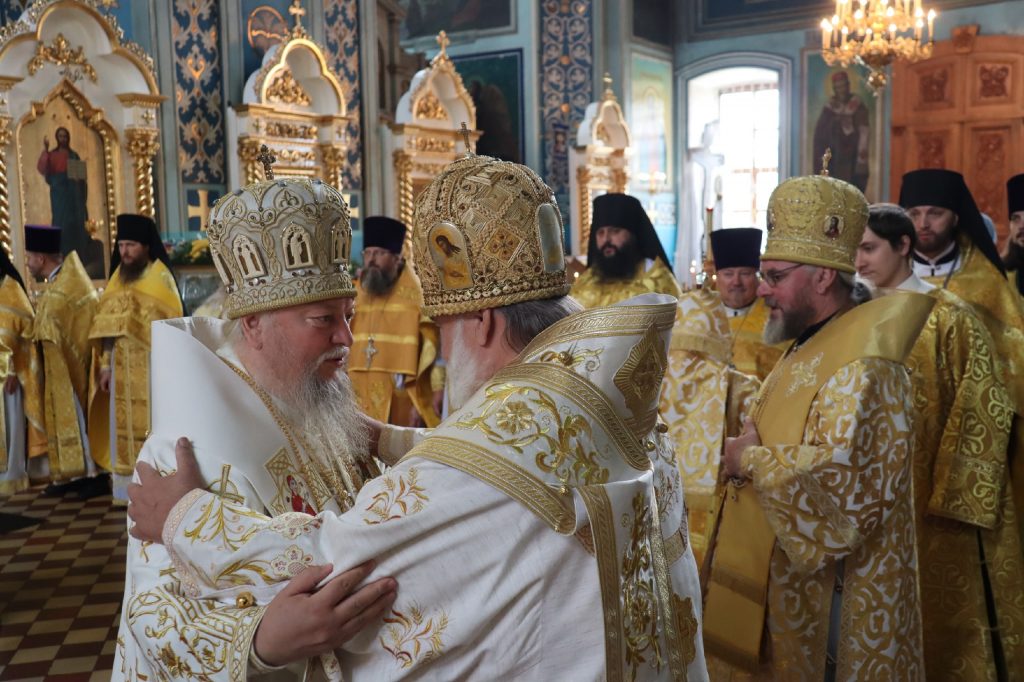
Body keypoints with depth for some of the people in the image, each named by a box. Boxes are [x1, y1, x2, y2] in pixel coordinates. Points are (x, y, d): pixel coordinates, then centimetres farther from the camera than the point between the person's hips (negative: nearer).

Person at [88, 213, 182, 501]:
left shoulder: (160, 276, -4)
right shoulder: (117, 277, 12)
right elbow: (106, 325, 11)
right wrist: (106, 365, 5)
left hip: (152, 365, -5)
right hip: (122, 366, 5)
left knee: (152, 424, -4)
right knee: (124, 425, 7)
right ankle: (130, 482, 13)